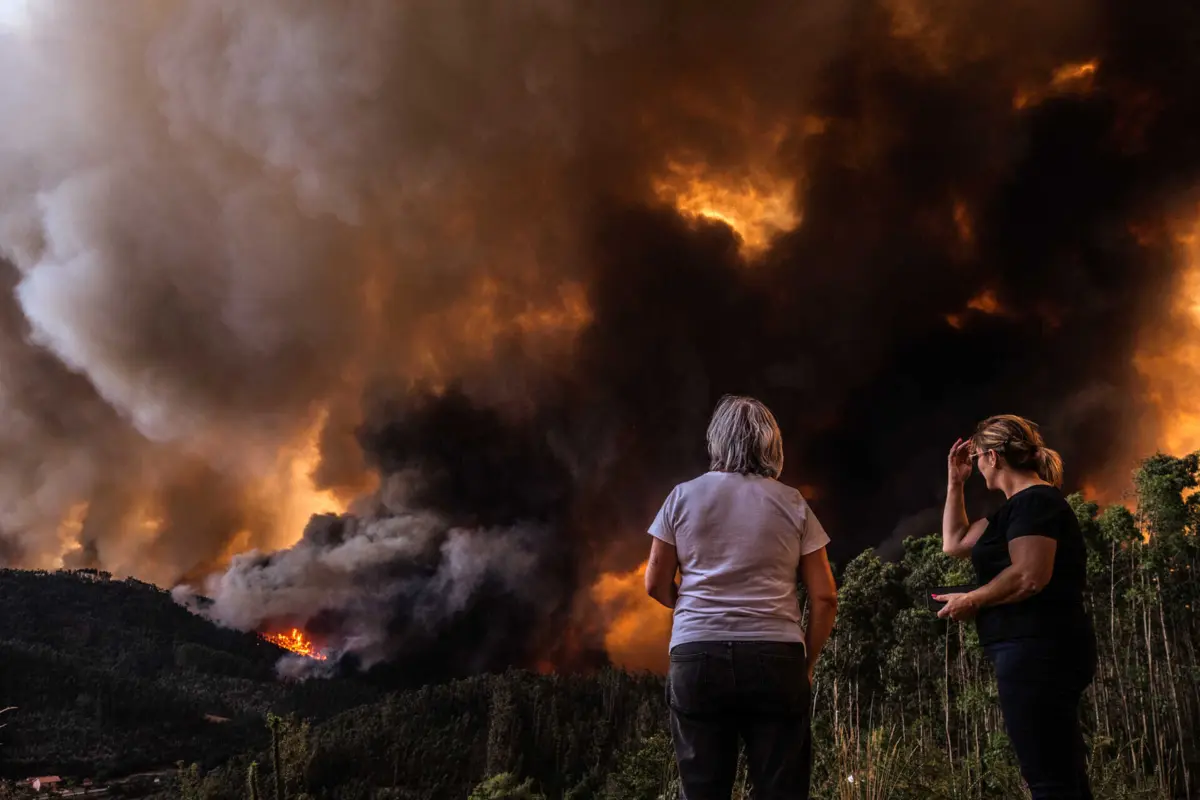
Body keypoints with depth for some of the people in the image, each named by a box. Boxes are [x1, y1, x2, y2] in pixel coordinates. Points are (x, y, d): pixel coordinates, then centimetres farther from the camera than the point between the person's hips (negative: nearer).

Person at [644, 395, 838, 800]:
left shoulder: (683, 496, 6)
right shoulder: (793, 504, 6)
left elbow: (656, 584, 10)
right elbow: (824, 598, 3)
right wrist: (806, 663, 13)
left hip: (697, 656, 1)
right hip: (776, 658, 0)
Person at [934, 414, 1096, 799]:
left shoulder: (1035, 501, -11)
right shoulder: (1019, 507, 20)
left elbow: (1029, 577, -24)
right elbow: (954, 543, 26)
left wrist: (970, 601, -10)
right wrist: (955, 482, 23)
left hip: (1038, 651, -11)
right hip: (1037, 653, 11)